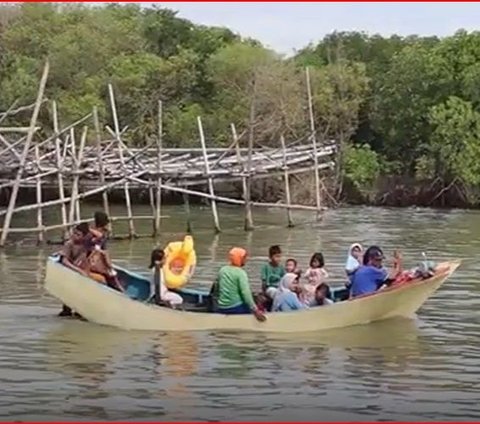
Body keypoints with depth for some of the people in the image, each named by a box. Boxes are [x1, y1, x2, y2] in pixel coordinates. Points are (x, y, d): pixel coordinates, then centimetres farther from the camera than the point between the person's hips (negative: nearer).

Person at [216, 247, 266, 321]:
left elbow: (216, 288, 17)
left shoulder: (222, 270, 7)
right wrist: (256, 311, -26)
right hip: (235, 308, -7)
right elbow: (246, 293, -23)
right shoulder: (240, 273, -13)